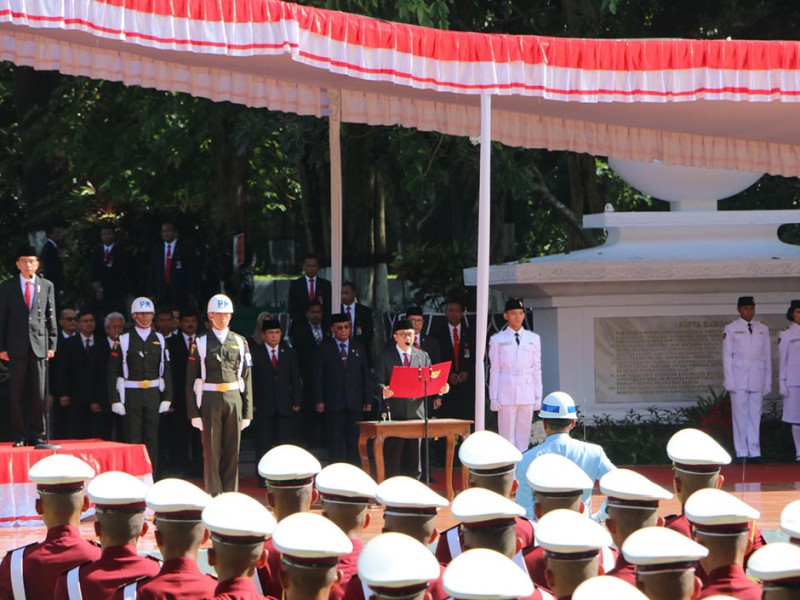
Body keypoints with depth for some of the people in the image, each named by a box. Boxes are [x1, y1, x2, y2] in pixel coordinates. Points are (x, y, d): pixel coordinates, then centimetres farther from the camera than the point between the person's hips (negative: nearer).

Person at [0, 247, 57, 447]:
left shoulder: (46, 286, 10)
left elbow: (51, 317, 10)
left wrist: (52, 345, 3)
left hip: (39, 346, 1)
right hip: (16, 347, -1)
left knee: (39, 393, 0)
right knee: (17, 394, 0)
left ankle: (38, 435, 6)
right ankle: (19, 436, 5)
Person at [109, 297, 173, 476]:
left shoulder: (159, 340, 8)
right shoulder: (124, 340, -2)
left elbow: (166, 371, 9)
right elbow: (113, 372, -3)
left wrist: (167, 397, 2)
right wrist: (115, 400, -9)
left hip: (153, 394, 3)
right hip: (131, 394, -3)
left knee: (152, 438, 5)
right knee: (132, 439, 0)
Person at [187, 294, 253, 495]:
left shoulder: (240, 342, 8)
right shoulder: (200, 343, 1)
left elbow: (247, 379, 9)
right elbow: (191, 380, 1)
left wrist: (247, 412, 4)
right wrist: (194, 413, -5)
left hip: (234, 399, 2)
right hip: (209, 401, -2)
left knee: (232, 451, 4)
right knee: (211, 451, -1)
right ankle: (214, 496, 4)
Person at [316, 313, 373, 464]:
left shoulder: (359, 348, 11)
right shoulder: (325, 348, 5)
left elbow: (366, 375, 10)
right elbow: (319, 376, 3)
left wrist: (368, 400, 3)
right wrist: (319, 400, -5)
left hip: (355, 403, 2)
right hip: (334, 403, -2)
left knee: (354, 442, 1)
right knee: (335, 442, -2)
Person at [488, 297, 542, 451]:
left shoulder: (533, 339, 9)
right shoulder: (497, 340, 3)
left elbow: (536, 368, 10)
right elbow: (494, 370, 4)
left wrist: (538, 396, 7)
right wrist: (493, 398, -1)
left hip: (527, 393, 2)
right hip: (506, 394, -2)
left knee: (523, 436, 3)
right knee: (507, 434, -3)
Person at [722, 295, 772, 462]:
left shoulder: (763, 329, 12)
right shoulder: (731, 329, 3)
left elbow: (767, 356, 12)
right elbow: (727, 356, 1)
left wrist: (768, 381, 8)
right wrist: (729, 381, -6)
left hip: (757, 378, 3)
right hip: (739, 377, -2)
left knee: (755, 415, 1)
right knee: (740, 415, -3)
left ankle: (754, 452, 4)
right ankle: (742, 453, 1)